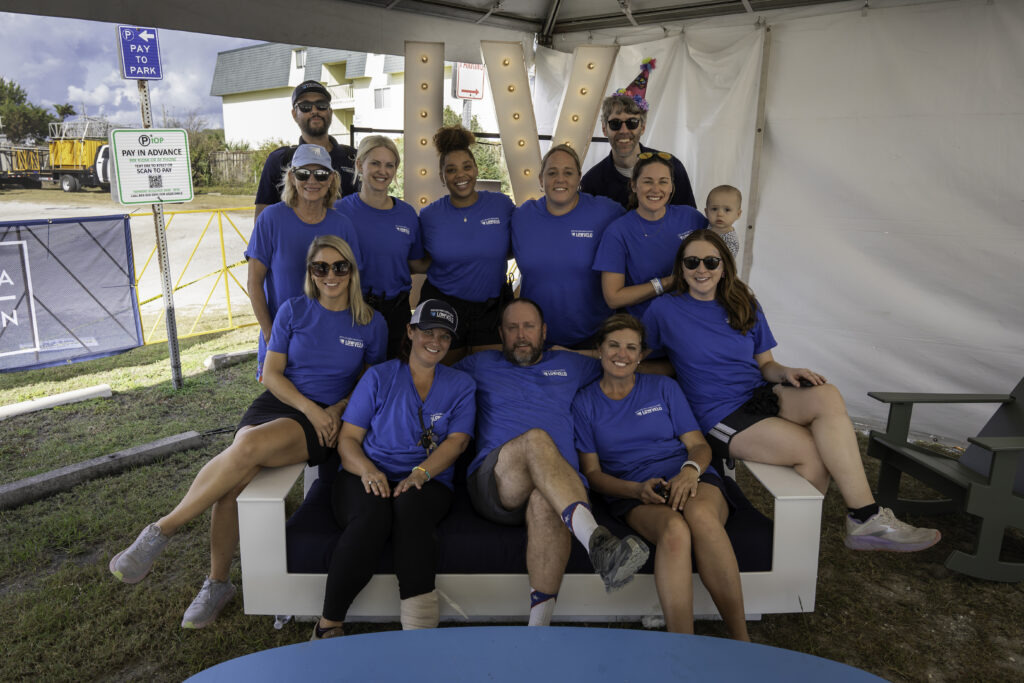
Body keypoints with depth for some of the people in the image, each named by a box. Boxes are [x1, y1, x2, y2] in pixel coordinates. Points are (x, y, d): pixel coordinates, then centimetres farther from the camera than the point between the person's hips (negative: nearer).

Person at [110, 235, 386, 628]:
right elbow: (271, 373, 6)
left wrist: (337, 409, -4)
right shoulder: (294, 311, 9)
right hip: (277, 403, 2)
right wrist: (309, 407, -10)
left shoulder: (370, 324, 7)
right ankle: (217, 583, -3)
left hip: (326, 420, -2)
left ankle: (162, 530, -17)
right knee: (234, 482, -26)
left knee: (249, 446, -33)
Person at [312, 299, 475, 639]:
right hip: (368, 479, 0)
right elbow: (348, 438, 7)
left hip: (428, 483, 0)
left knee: (408, 505, -36)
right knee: (373, 514, -34)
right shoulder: (379, 376, 13)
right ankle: (329, 625, -23)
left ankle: (418, 624, -38)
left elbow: (457, 441, 3)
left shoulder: (460, 385, 16)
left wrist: (420, 473, -17)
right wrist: (367, 470, -15)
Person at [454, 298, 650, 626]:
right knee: (535, 439, -37)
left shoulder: (569, 365, 29)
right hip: (493, 485, -1)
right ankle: (597, 541, -56)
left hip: (559, 485, 1)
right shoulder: (481, 365, 25)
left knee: (545, 501, -40)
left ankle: (540, 622, -43)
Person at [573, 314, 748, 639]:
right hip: (632, 494, -1)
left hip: (692, 479, 1)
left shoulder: (663, 387, 18)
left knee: (701, 516, -36)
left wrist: (690, 470, -13)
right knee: (675, 530, -37)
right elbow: (592, 472, 8)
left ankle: (742, 643, -32)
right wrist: (636, 489, -13)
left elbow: (699, 445, 12)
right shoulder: (585, 402, 15)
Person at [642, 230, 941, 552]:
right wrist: (681, 367, -8)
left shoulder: (744, 305, 14)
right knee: (813, 450, -27)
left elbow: (765, 364, 15)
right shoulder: (665, 310, 1)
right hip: (720, 417, -4)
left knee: (827, 396, -28)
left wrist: (785, 372, -6)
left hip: (760, 396, 5)